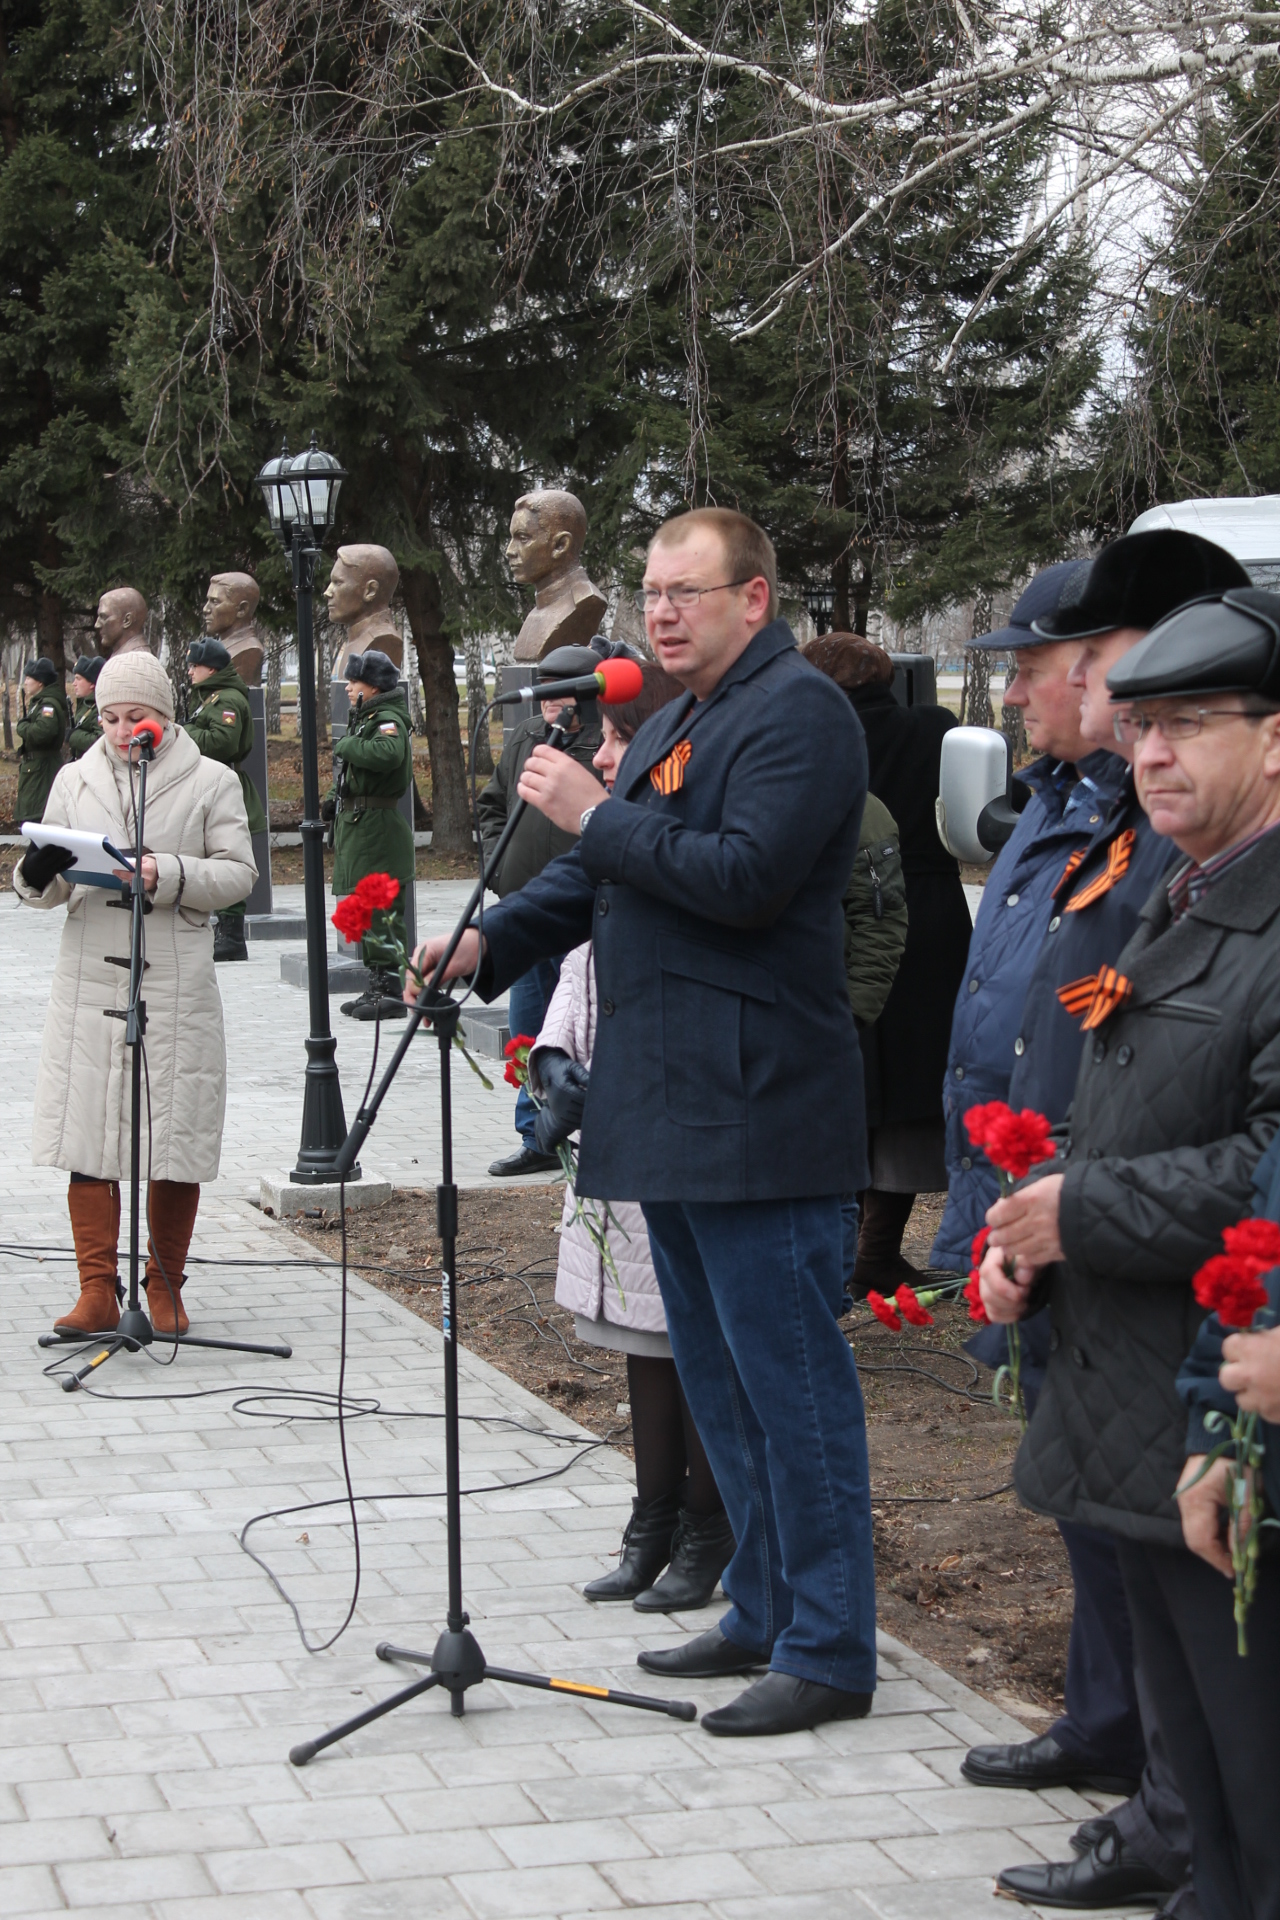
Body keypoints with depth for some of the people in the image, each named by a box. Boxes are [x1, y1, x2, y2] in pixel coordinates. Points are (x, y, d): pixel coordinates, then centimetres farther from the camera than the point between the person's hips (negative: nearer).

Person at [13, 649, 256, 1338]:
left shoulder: (212, 782, 4)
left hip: (176, 981, -2)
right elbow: (49, 889, 11)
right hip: (89, 979, 2)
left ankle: (165, 1289, 16)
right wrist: (38, 876, -13)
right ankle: (97, 1292, 4)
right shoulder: (75, 780, 11)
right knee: (87, 1132, -2)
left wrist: (168, 874, -17)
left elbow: (237, 873, -2)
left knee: (176, 1134, 2)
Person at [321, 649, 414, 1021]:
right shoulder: (364, 719, 18)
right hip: (356, 824, 11)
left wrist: (346, 745, -21)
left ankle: (389, 992, -9)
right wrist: (334, 798, 9)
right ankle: (377, 988, 21)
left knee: (381, 911, -10)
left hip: (377, 826, -11)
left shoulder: (388, 721, -13)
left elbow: (387, 754, -36)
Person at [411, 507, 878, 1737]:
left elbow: (745, 876, -22)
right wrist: (489, 943, 8)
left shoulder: (799, 711, -11)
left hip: (755, 1113, -10)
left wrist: (596, 816, -15)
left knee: (789, 1379, -6)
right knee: (718, 1379, 17)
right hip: (669, 1111, 10)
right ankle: (765, 1612, 29)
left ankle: (830, 1652, 1)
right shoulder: (675, 723, 21)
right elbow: (598, 873, 22)